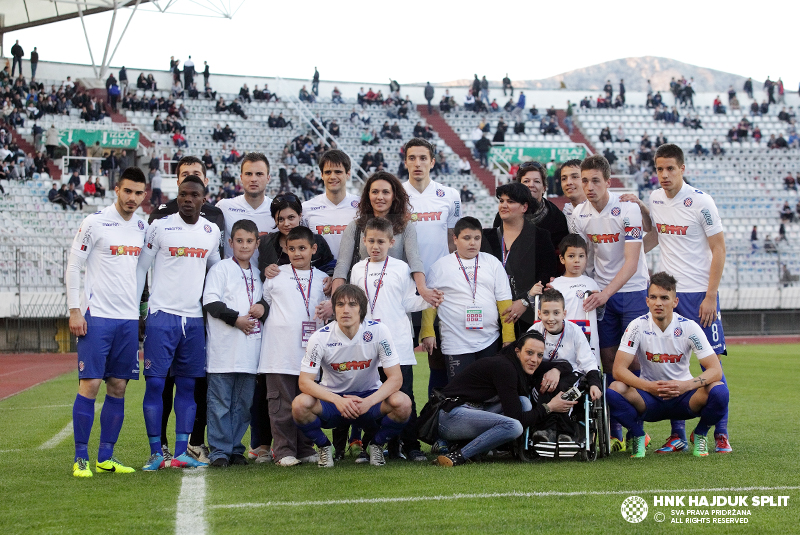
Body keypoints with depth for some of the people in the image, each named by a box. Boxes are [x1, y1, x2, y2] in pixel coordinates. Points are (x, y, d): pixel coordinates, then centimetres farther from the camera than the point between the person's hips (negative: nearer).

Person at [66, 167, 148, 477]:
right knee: (90, 385, -8)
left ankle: (106, 457, 11)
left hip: (129, 318, 6)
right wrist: (74, 311, -10)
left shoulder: (142, 227, 12)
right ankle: (81, 458, -2)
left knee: (118, 388, 5)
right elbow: (73, 267, -4)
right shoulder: (95, 223, -5)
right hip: (97, 315, -5)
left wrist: (143, 308, 15)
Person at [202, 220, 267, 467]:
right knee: (220, 401, -4)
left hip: (250, 348, 5)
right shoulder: (220, 269, 2)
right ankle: (219, 450, 1)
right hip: (224, 347, -5)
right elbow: (210, 302, -7)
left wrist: (263, 308, 1)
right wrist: (236, 319, -14)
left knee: (243, 403, 7)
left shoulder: (258, 273, 18)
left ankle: (235, 448, 15)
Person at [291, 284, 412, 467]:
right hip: (332, 397, 0)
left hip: (370, 398, 0)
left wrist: (368, 402, -32)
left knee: (402, 403, -30)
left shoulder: (379, 331, -15)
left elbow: (395, 378, -15)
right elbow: (305, 381, -17)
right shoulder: (320, 338, -16)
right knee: (300, 405, -31)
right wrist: (338, 400, -33)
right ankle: (324, 446, 2)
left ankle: (376, 445, 2)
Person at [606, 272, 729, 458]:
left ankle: (699, 435, 1)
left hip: (683, 396, 1)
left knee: (719, 391, -29)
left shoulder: (689, 327, -10)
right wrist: (648, 386, -34)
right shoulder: (638, 327, -11)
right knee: (615, 390, -31)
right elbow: (618, 369, -17)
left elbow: (716, 370, -14)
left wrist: (685, 385, -32)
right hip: (649, 398, 0)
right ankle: (638, 436, -3)